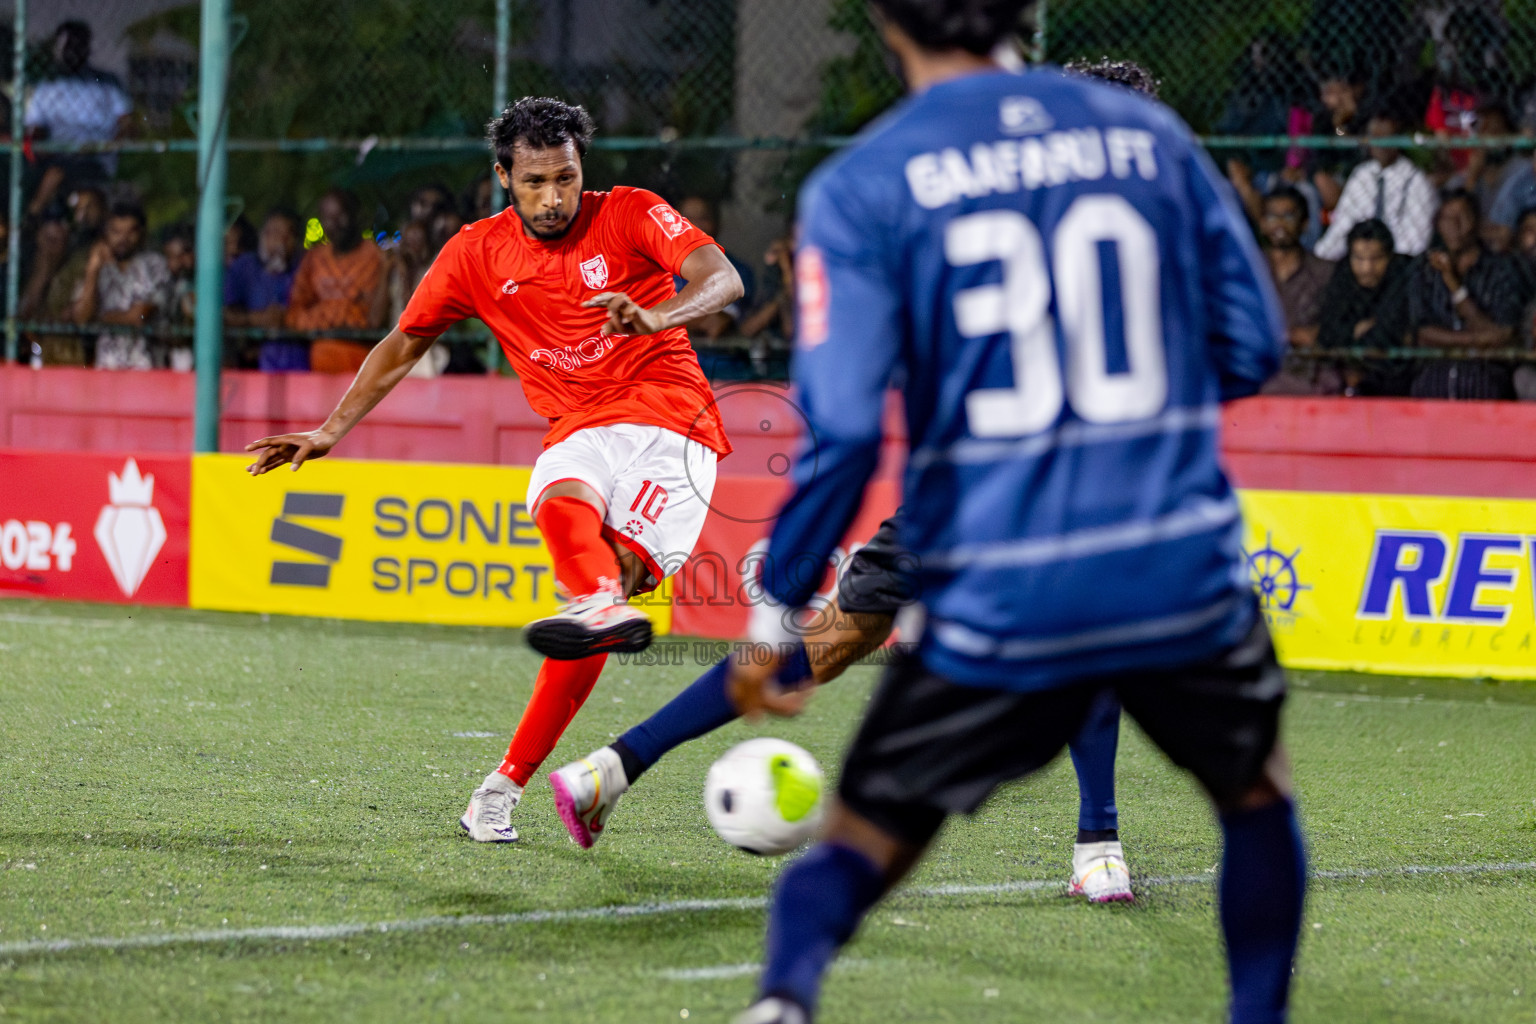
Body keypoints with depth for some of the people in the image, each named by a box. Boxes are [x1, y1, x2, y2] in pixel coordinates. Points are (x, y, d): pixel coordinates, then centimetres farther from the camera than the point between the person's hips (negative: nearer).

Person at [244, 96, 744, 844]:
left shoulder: (630, 215, -1)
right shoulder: (478, 253, 9)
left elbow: (723, 280, -14)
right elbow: (403, 345, 19)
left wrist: (657, 316, -35)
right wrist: (328, 431, 12)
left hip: (669, 423, -3)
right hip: (579, 434, 3)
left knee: (616, 568, -24)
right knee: (562, 504, -34)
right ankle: (602, 607, -62)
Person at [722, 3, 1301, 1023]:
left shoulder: (860, 188, -3)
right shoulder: (1149, 133, 6)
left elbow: (842, 432, -9)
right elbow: (1252, 347, 9)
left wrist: (775, 614, -1)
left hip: (998, 598, -2)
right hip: (1188, 574, 2)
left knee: (865, 835, 10)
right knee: (1259, 795, 28)